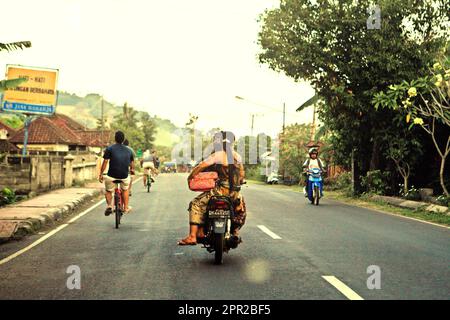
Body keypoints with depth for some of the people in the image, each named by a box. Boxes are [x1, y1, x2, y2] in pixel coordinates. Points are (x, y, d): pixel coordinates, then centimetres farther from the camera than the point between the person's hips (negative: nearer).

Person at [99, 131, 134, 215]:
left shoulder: (109, 149, 2)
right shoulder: (128, 150, 13)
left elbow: (105, 162, -2)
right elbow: (132, 163, 24)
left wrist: (101, 174, 5)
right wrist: (132, 170, 45)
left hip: (112, 176, -2)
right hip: (124, 176, 2)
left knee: (108, 191, 20)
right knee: (125, 190, 30)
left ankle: (109, 205, -4)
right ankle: (126, 207, 27)